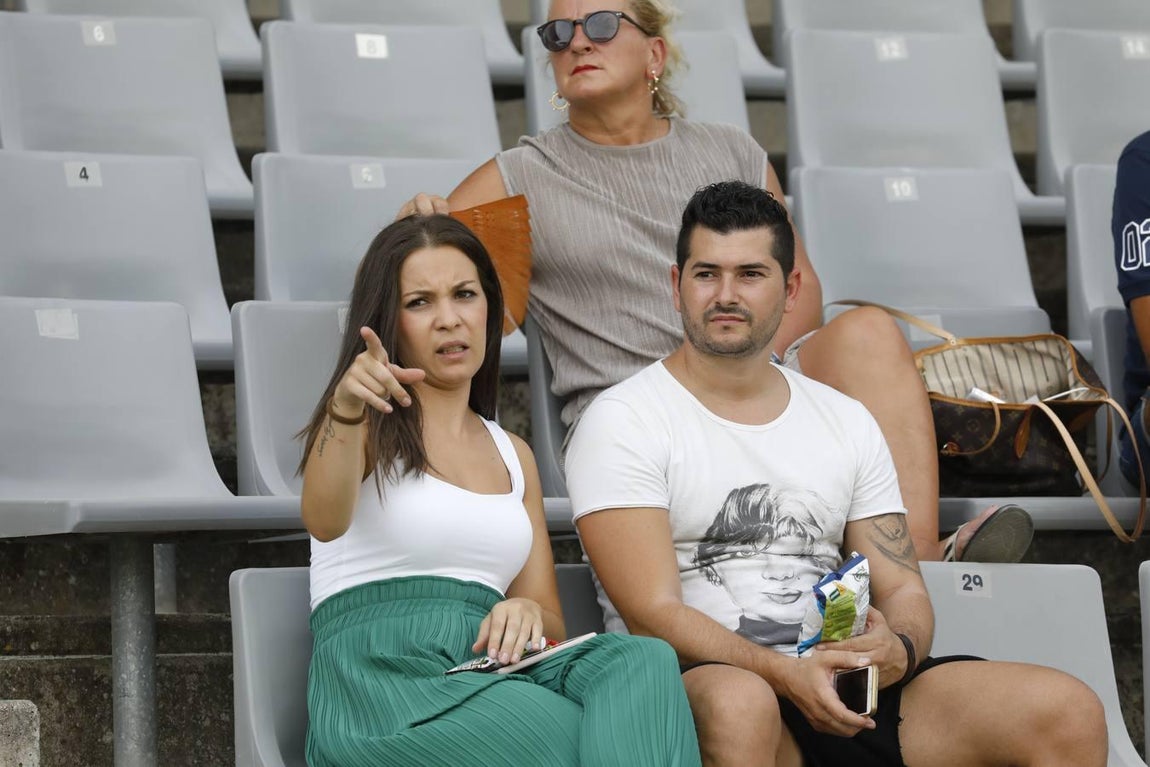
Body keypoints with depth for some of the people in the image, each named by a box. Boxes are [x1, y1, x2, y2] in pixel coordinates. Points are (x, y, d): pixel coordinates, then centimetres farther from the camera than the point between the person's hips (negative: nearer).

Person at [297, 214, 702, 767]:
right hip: (378, 678, -6)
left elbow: (549, 624, 22)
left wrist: (527, 614, -3)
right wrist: (345, 411, -35)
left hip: (487, 675, 6)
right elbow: (324, 522, -16)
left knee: (644, 660, -29)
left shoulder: (513, 456, 26)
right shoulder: (365, 428, 9)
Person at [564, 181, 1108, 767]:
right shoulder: (623, 422, 2)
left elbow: (903, 591, 16)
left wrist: (899, 648, -10)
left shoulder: (846, 423, 19)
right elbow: (653, 615, -9)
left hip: (849, 690, 5)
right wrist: (785, 674, -24)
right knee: (738, 705, -43)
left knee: (1069, 713, -18)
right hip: (705, 681, -4)